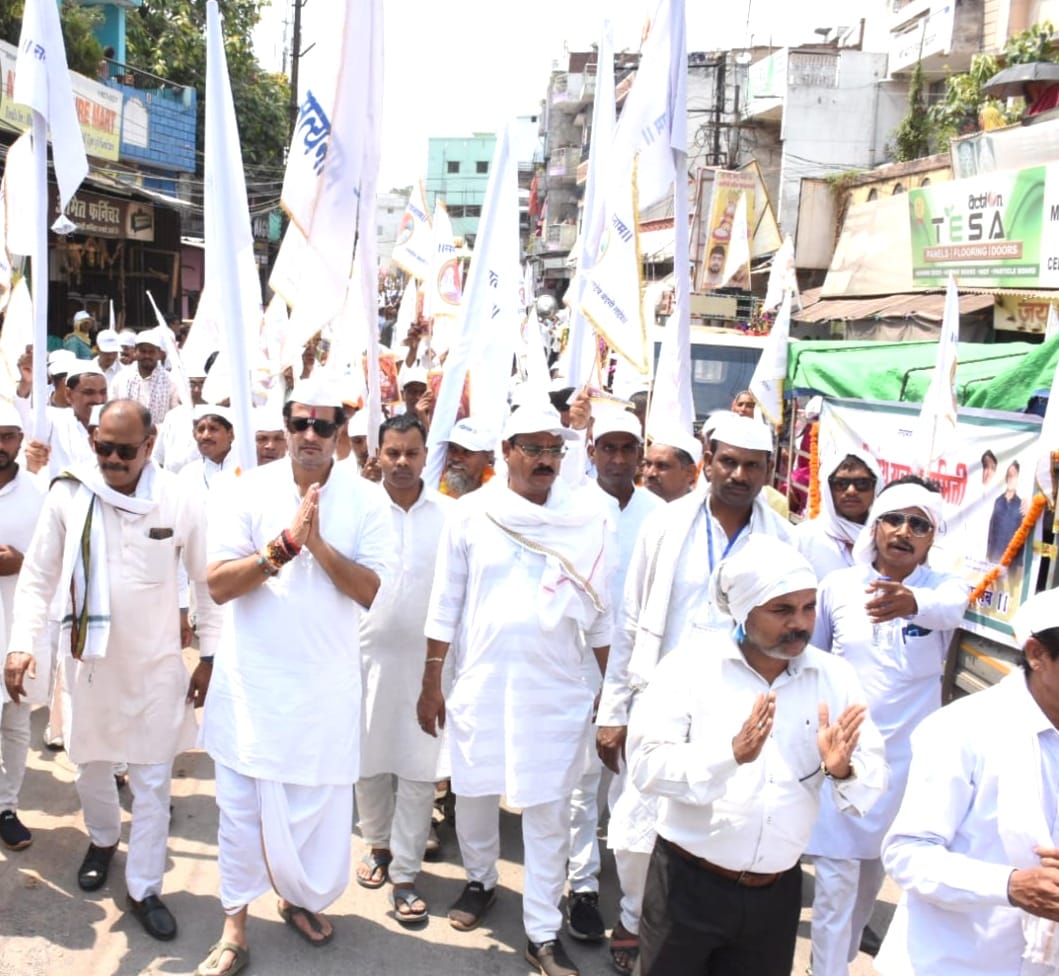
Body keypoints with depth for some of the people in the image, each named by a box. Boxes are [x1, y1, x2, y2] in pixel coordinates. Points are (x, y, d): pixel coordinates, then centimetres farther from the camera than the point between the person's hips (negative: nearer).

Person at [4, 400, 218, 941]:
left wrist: (210, 654, 0)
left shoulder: (179, 503, -11)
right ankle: (102, 839, 50)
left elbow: (209, 581, -1)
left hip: (155, 666, -1)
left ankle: (144, 890, 22)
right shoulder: (68, 495, -9)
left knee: (152, 784, 5)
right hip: (87, 660, 2)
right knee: (91, 768, 21)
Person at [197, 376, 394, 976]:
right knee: (242, 801, 8)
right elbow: (219, 585, -11)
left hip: (326, 681, 1)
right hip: (252, 675, 0)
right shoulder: (247, 492, -4)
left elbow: (371, 591, -10)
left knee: (321, 803, 10)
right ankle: (235, 926, 26)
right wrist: (284, 545, -23)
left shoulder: (365, 501, -3)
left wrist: (319, 545, -23)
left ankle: (303, 898, 37)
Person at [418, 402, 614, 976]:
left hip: (557, 690, -1)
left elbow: (599, 608, 3)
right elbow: (445, 604, 1)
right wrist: (431, 684, 3)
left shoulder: (588, 517, -3)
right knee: (474, 794, 16)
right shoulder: (471, 513, -4)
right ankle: (480, 880, 43)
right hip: (480, 683, 1)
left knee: (549, 811, 5)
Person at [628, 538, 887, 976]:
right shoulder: (692, 662, -13)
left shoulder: (836, 678, -3)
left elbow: (874, 783, -5)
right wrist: (731, 753, -34)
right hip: (688, 882, -3)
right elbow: (645, 763, -21)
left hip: (777, 893, 3)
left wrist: (843, 770, -27)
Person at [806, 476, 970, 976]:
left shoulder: (943, 586, -7)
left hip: (905, 755, 1)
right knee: (837, 875, -1)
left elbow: (949, 607, -32)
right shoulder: (838, 584, -4)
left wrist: (911, 601, -54)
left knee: (874, 863, 18)